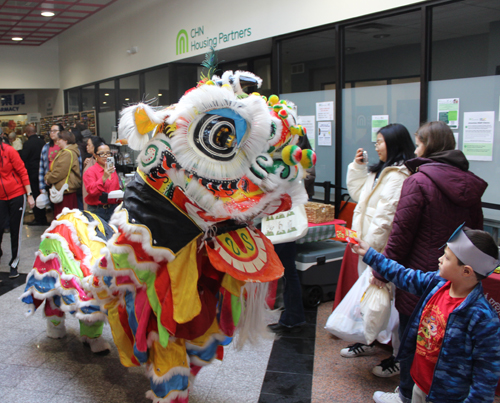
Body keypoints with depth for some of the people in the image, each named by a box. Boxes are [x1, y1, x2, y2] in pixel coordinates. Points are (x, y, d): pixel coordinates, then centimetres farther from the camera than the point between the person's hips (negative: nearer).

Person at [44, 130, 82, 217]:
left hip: (66, 189, -11)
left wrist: (49, 180, -4)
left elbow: (59, 172, -19)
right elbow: (53, 169, 22)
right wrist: (47, 176, 4)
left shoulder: (68, 153, -17)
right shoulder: (63, 152, 19)